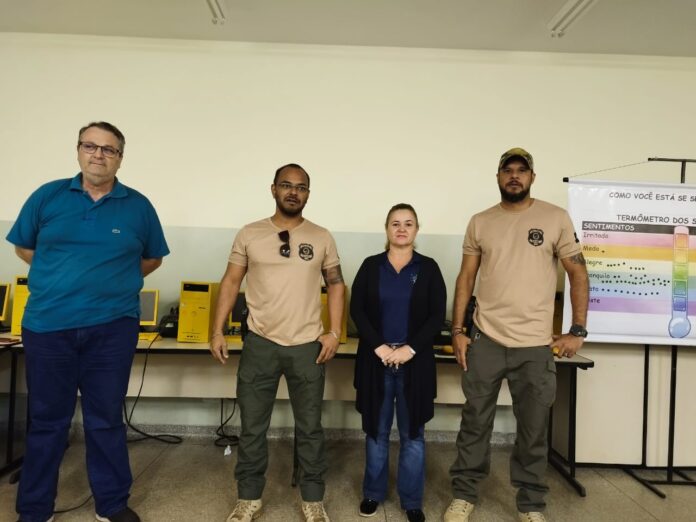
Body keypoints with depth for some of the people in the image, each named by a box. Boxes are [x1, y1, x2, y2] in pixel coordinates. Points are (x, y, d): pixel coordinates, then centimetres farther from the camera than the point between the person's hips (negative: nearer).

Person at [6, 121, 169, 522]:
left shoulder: (138, 206, 1)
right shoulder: (47, 196, 2)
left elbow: (152, 259, 12)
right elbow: (23, 246, 13)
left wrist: (115, 282, 5)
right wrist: (61, 277, 6)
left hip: (112, 327, 0)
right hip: (47, 326, 1)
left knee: (106, 419, 11)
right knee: (46, 420, 13)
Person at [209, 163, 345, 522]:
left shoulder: (321, 238, 3)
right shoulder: (249, 235, 2)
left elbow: (336, 285, 6)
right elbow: (230, 283, 4)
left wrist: (334, 333, -3)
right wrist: (217, 332, -3)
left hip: (307, 346, 0)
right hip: (260, 344, 0)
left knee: (309, 427, 12)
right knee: (252, 427, 12)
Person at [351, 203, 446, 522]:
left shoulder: (428, 268, 2)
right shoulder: (370, 266, 3)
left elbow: (438, 316, -3)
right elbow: (357, 310, -2)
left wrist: (410, 349, -14)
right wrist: (379, 347, -14)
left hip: (415, 361, 0)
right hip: (376, 359, 1)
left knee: (412, 433, 9)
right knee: (376, 430, 12)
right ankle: (373, 493, 30)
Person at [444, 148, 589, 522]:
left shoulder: (556, 218, -1)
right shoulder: (480, 222, 5)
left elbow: (578, 274, 2)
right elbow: (466, 278, 6)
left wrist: (578, 331, -4)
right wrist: (457, 330, 0)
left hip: (535, 344, -1)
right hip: (485, 338, 1)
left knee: (533, 430, 12)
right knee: (475, 423, 11)